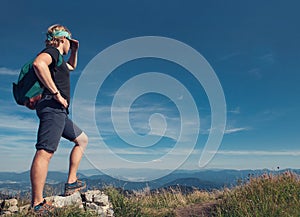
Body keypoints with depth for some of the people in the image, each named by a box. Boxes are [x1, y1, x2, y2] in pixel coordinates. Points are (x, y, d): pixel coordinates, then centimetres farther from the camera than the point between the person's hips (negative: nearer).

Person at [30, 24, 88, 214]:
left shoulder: (59, 58, 27)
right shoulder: (52, 51, -1)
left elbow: (72, 67, 50)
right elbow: (38, 64, -25)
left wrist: (75, 51, 34)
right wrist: (56, 92, -23)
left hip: (59, 111, 11)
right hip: (52, 107, -11)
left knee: (82, 139, 17)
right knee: (45, 152, -15)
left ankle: (71, 182, 14)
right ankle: (37, 204, -14)